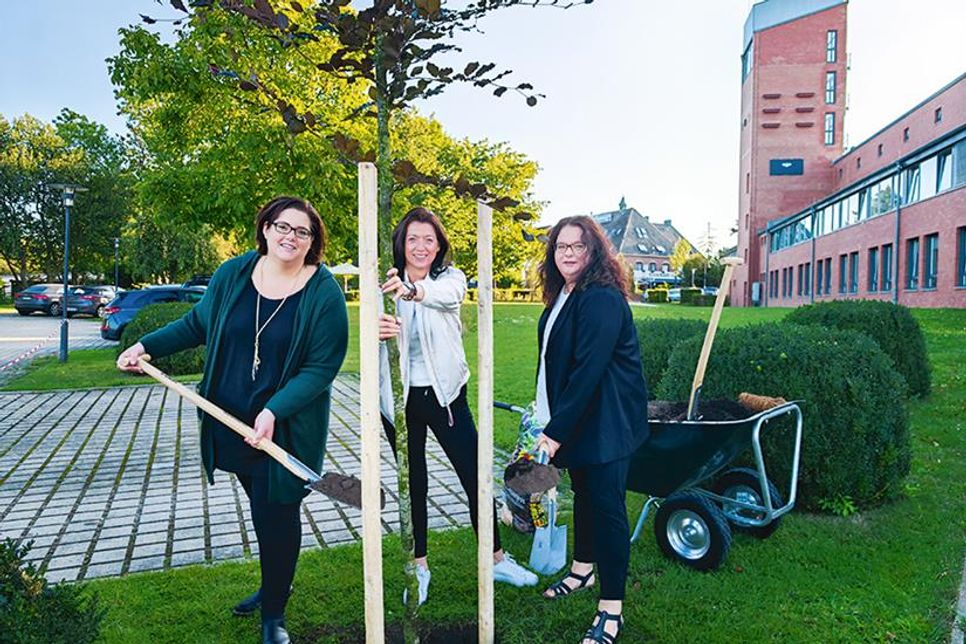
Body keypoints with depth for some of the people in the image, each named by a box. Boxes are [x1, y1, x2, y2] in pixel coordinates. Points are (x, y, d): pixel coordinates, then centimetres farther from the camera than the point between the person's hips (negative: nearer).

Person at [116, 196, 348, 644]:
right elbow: (198, 323, 15)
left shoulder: (324, 293, -14)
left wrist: (274, 413, -25)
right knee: (262, 509, 19)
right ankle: (273, 586, 43)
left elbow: (322, 367, -17)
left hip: (285, 430, -4)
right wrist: (146, 345, 10)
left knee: (276, 514, 3)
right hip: (231, 422, 4)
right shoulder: (233, 274, 0)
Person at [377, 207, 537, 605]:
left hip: (446, 393, 0)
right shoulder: (387, 286, -1)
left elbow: (448, 296, -29)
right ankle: (419, 565, 27)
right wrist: (379, 331, -40)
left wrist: (413, 291, -51)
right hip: (401, 395, 0)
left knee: (474, 475, 6)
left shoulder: (451, 278, -4)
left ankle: (497, 559, 23)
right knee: (413, 482, 11)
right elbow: (379, 332, -15)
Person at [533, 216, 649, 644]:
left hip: (606, 420, -9)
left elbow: (589, 369, -26)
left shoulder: (602, 299, -21)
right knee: (583, 493, 21)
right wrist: (546, 413, 14)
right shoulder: (562, 296, 9)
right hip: (574, 418, 9)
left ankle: (611, 609, 9)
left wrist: (556, 431, -25)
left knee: (605, 503, -3)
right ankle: (582, 571, 40)